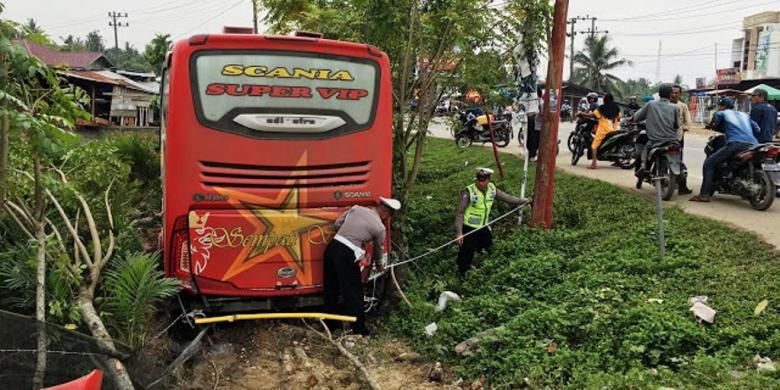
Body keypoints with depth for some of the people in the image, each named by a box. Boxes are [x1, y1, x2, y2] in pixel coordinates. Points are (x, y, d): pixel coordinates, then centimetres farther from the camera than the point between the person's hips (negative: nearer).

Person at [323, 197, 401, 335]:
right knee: (354, 292, 5)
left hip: (332, 247, 7)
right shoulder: (379, 227, 0)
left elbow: (338, 223, 16)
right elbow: (379, 249, 16)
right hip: (346, 255, -7)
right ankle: (359, 329, 13)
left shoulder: (356, 208, 11)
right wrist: (380, 265, 35)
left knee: (331, 288, 18)